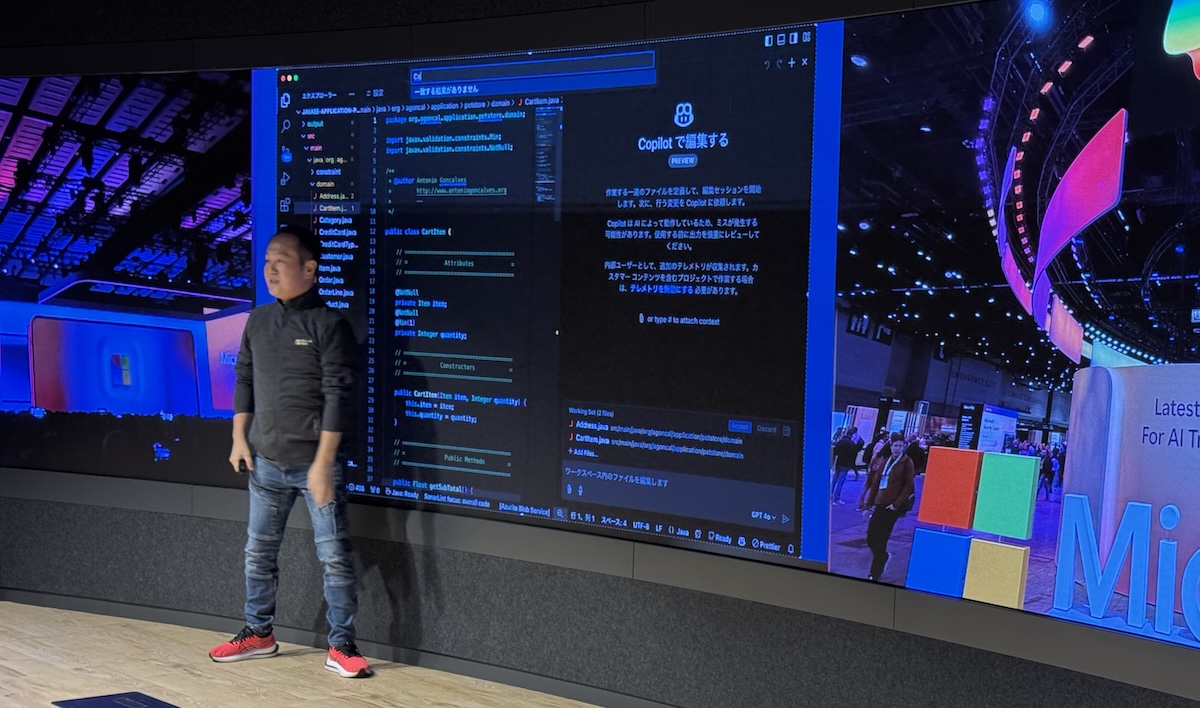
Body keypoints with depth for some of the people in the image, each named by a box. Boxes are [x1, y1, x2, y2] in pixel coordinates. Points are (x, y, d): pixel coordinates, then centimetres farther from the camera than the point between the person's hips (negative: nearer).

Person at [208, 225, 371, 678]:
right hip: (266, 461, 6)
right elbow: (245, 380, 16)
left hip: (315, 463, -6)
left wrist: (323, 462, -18)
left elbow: (338, 395, -14)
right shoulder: (258, 320, 8)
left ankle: (341, 647, 7)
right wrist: (239, 438, 8)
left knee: (334, 555, -2)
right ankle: (258, 634, 31)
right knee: (258, 551, 15)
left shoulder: (329, 324, -10)